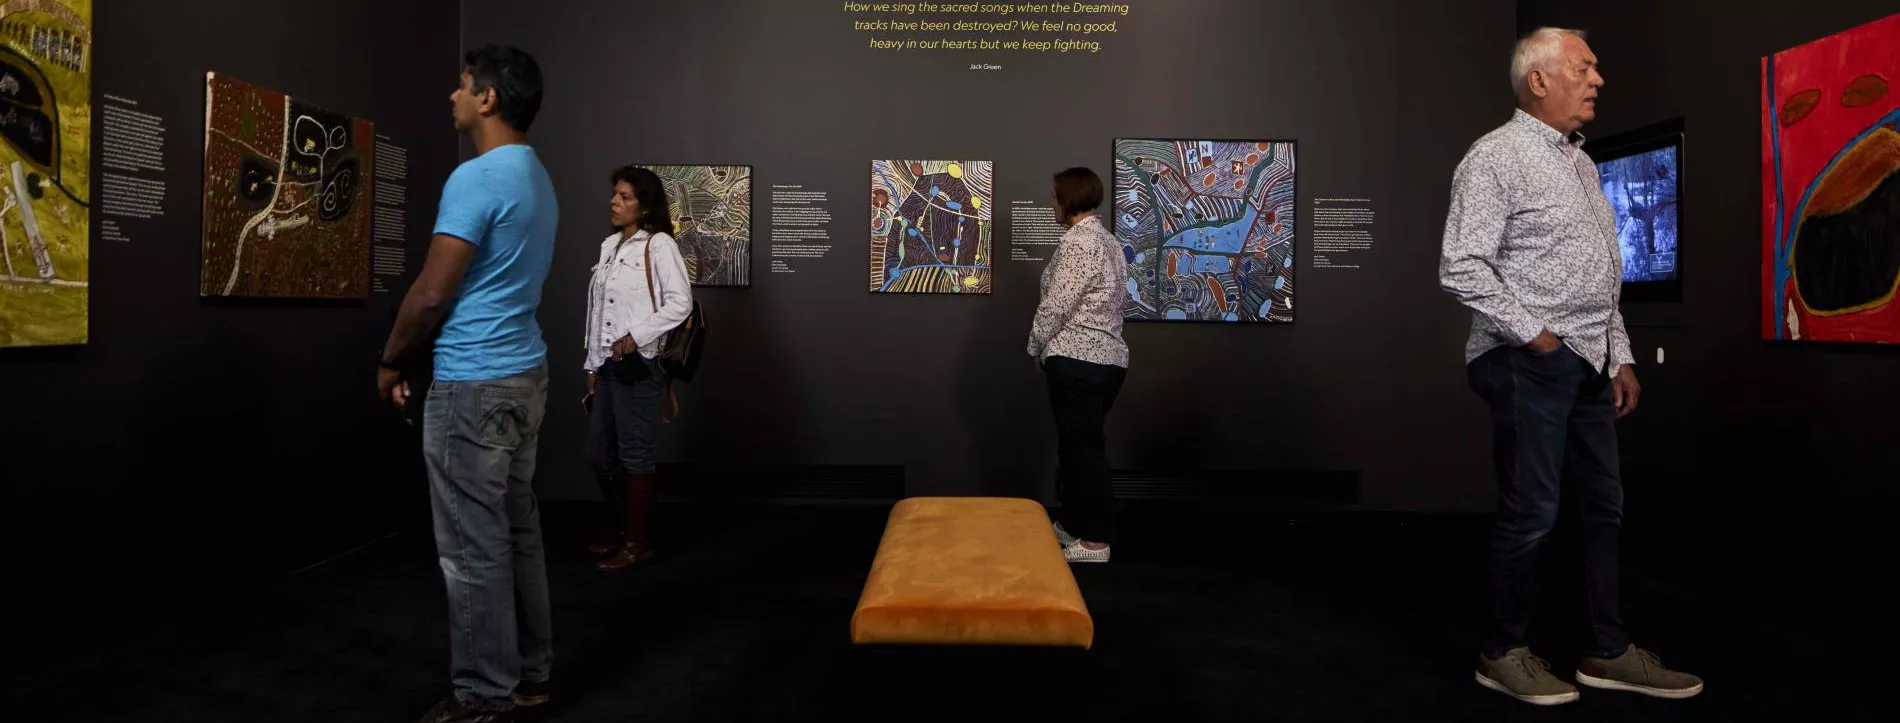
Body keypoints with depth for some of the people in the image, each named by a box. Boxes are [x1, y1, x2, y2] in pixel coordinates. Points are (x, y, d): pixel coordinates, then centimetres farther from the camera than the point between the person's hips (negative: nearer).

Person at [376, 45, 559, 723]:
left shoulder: (476, 177, -15)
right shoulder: (536, 178, 14)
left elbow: (432, 292, -16)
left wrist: (390, 360, 1)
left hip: (473, 383, -9)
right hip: (523, 372, 10)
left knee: (473, 547, -1)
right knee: (517, 531, 14)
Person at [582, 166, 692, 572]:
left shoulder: (659, 244, -7)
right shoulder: (609, 246, 15)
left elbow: (680, 302, -14)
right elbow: (597, 309, 16)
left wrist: (636, 336, -19)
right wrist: (592, 364, 14)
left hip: (638, 365, -8)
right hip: (608, 365, 8)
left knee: (634, 454, -1)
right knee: (599, 453, 13)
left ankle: (638, 542, 11)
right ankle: (620, 529, 30)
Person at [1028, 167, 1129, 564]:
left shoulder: (1077, 242, -15)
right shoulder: (1109, 242, 16)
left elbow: (1055, 306, -17)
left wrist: (1036, 348, -1)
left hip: (1077, 361, -10)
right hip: (1108, 358, 10)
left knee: (1082, 447, -3)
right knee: (1079, 444, 17)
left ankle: (1095, 541, 3)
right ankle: (1073, 525, 27)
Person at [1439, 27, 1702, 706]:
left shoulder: (1579, 160, 18)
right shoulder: (1496, 157, -9)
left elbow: (1601, 273, 22)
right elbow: (1461, 268, -19)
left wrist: (1620, 354, 16)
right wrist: (1534, 334, -15)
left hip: (1588, 362, 9)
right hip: (1529, 363, -9)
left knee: (1605, 504, 13)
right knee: (1530, 511, -3)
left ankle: (1608, 651, 25)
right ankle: (1503, 654, 13)